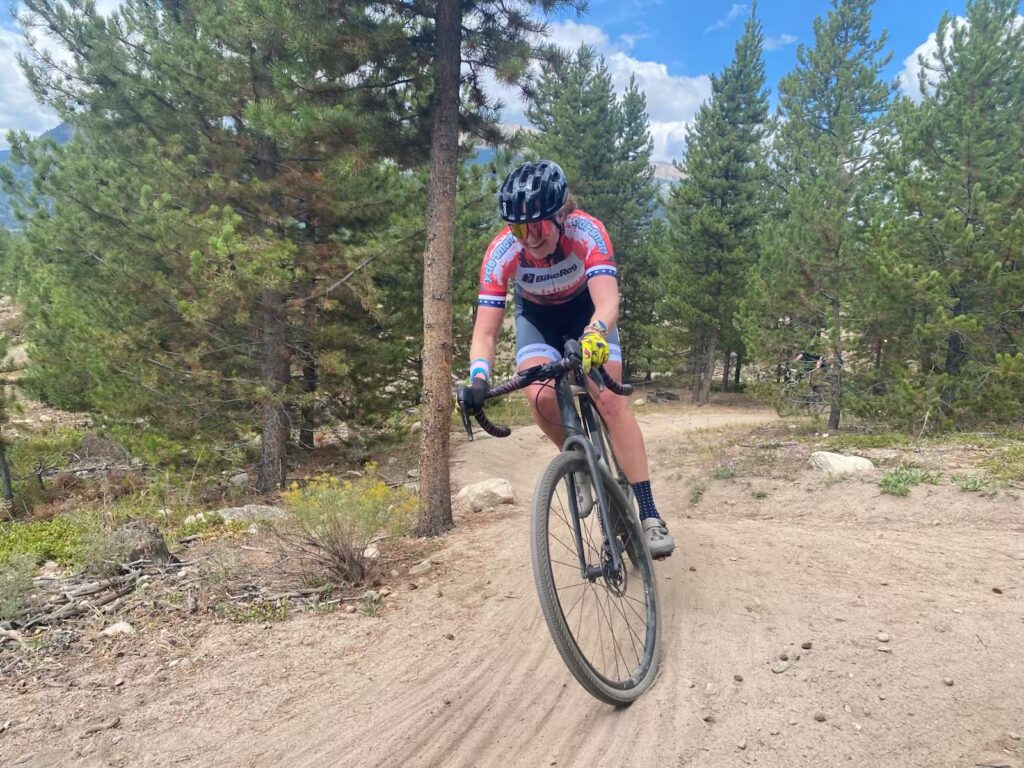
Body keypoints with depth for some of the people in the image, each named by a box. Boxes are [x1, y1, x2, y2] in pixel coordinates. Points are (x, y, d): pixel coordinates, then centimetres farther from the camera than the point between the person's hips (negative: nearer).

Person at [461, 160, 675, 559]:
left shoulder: (587, 233, -35)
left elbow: (607, 302, -46)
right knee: (540, 395, -25)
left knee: (610, 399, -18)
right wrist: (478, 379, -48)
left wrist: (595, 335, -67)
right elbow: (485, 331, -31)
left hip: (586, 309, -1)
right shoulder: (501, 252, -31)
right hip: (536, 314, 1)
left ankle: (649, 515, -14)